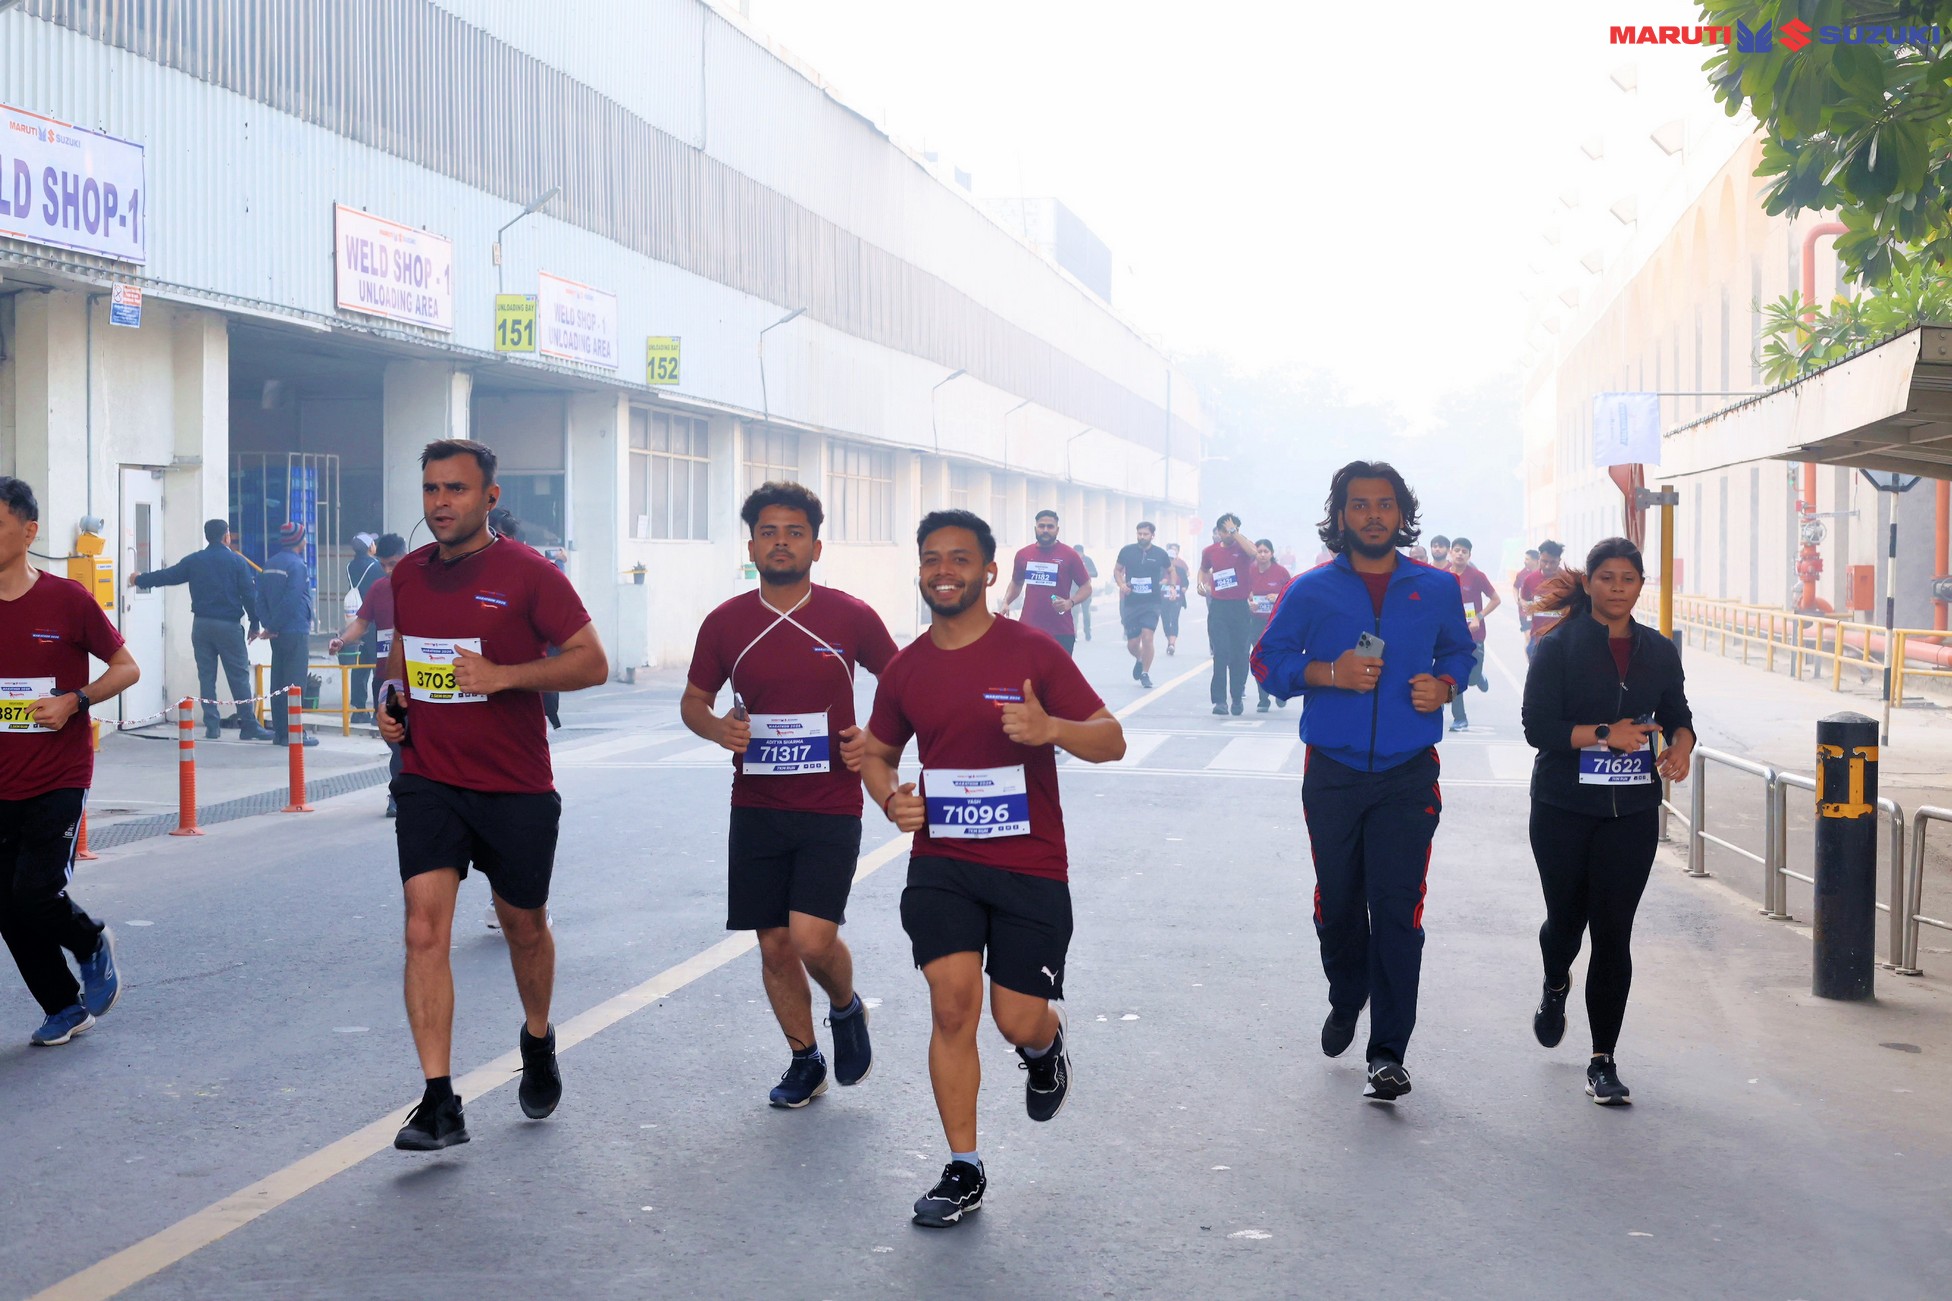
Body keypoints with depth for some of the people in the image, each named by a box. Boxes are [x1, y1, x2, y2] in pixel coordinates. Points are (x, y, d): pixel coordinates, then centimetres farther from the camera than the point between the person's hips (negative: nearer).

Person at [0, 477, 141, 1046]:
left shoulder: (66, 599, -6)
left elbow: (126, 667, 0)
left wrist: (74, 701, -15)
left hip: (58, 779, -4)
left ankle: (94, 945, 17)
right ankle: (65, 1008, 23)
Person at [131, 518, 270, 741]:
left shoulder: (193, 561, 6)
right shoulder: (237, 562, -2)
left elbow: (167, 576, 14)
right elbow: (249, 594, -5)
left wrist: (140, 580, 31)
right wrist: (254, 624, 4)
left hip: (201, 624, 3)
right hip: (229, 625, -3)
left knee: (206, 676, 8)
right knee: (239, 676, -1)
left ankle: (212, 726, 6)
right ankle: (249, 726, -3)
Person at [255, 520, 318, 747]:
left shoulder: (269, 565, 12)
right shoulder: (298, 565, -12)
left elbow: (261, 598, 7)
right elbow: (291, 601, -18)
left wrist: (268, 626, -1)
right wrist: (273, 626, -10)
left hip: (277, 634, 8)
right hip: (296, 631, -8)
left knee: (278, 683, 10)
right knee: (294, 683, -5)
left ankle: (280, 731, 13)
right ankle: (293, 732, -6)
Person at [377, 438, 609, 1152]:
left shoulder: (528, 574, -9)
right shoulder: (408, 575, 7)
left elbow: (592, 662, -10)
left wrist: (503, 675, -22)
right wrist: (392, 697, 5)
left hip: (516, 789, -3)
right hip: (428, 781, 3)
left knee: (524, 927, 14)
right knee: (425, 928, -12)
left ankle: (538, 1041, 45)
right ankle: (438, 1104, -11)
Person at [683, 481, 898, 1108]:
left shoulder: (851, 616, -4)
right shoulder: (725, 623, 1)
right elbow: (693, 700, 13)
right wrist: (717, 727, -9)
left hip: (831, 807, -3)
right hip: (756, 810, 3)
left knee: (812, 939, -14)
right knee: (774, 945, 6)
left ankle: (846, 1008, 20)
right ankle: (805, 1061, 28)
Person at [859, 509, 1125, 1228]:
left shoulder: (1033, 653, -5)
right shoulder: (906, 669, 6)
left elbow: (1111, 741, -7)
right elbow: (877, 751, 22)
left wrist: (1050, 727, -28)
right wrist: (891, 798, -1)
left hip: (1031, 867, -2)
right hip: (941, 862, 2)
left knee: (1019, 1023, -1)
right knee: (953, 1003, -12)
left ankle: (1047, 1043, 39)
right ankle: (963, 1170, 0)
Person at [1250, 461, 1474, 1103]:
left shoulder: (1437, 589, 6)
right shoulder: (1311, 591, 2)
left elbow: (1459, 651, 20)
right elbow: (1268, 660, 4)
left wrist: (1443, 685, -2)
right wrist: (1328, 673, -13)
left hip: (1408, 777, -1)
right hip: (1333, 775, 1)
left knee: (1397, 910, -8)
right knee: (1338, 902, 13)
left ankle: (1388, 1053, -4)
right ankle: (1345, 1000, 41)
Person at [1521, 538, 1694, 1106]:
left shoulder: (1658, 651, 8)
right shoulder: (1558, 648, -4)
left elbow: (1677, 714, 17)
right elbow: (1538, 726, -10)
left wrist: (1681, 743, -5)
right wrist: (1604, 733, -21)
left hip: (1632, 813, 2)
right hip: (1563, 809, -2)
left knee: (1613, 934, -3)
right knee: (1566, 918, 11)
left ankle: (1603, 1062, 4)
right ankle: (1555, 986, 48)